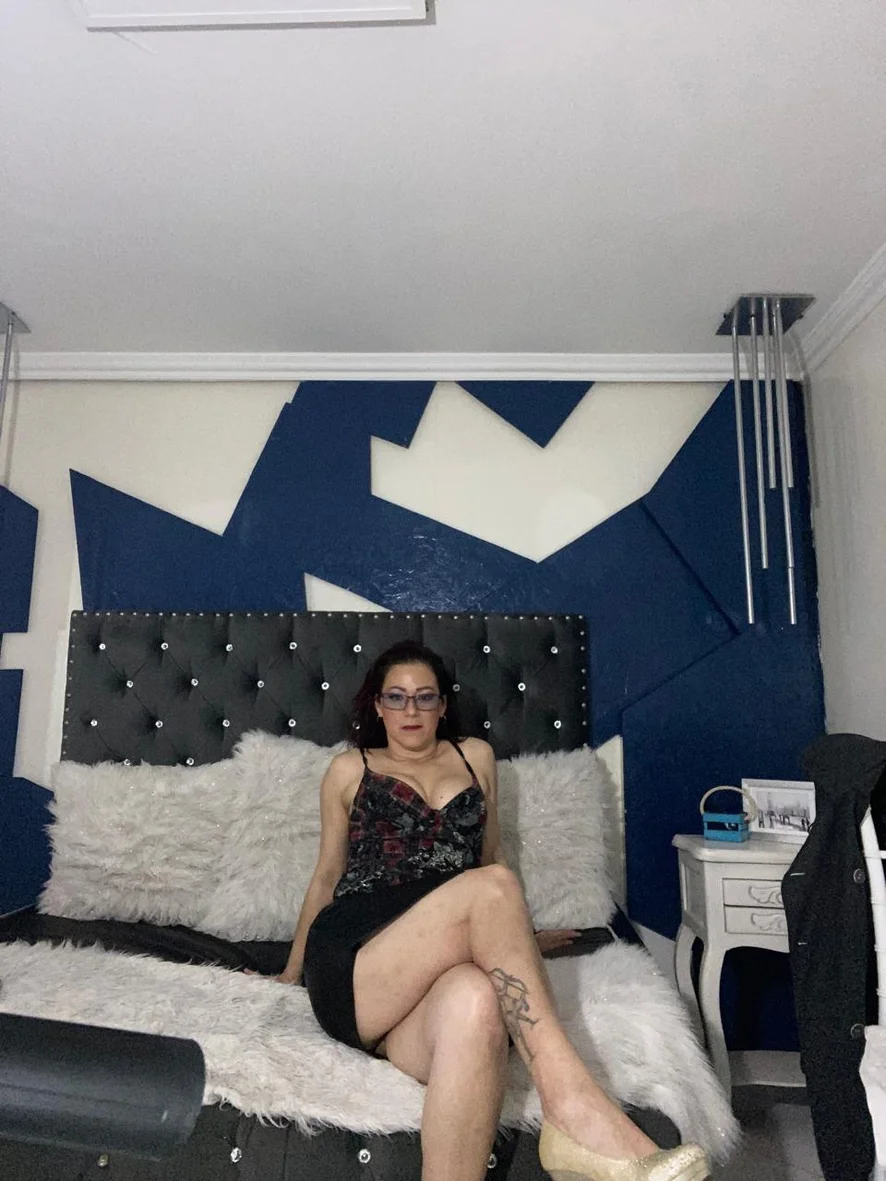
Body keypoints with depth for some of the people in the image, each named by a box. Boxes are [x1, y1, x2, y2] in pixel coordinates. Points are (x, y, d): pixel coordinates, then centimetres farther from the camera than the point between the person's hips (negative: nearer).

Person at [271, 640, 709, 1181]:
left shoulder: (476, 756, 21)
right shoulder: (349, 770, 17)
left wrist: (515, 934, 28)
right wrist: (292, 971, 27)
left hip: (435, 967, 1)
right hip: (350, 963, -1)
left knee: (475, 1004, -39)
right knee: (491, 886, -31)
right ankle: (570, 1099, -37)